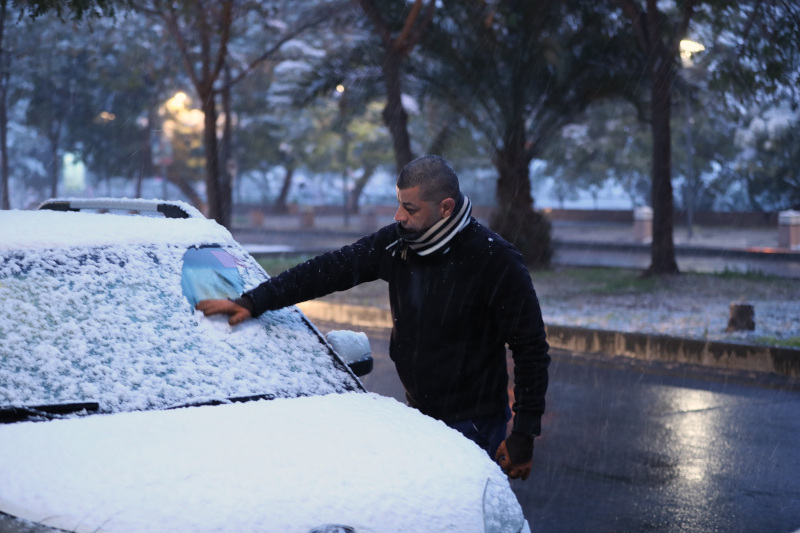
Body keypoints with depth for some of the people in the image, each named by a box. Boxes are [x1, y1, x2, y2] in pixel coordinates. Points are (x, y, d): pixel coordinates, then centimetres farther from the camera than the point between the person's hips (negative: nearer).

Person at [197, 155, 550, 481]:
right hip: (417, 413, 5)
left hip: (474, 425, -5)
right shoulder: (396, 243, -1)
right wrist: (253, 302, 1)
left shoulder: (495, 262, -17)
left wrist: (524, 435, -14)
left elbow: (531, 347, -12)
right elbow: (330, 269, 4)